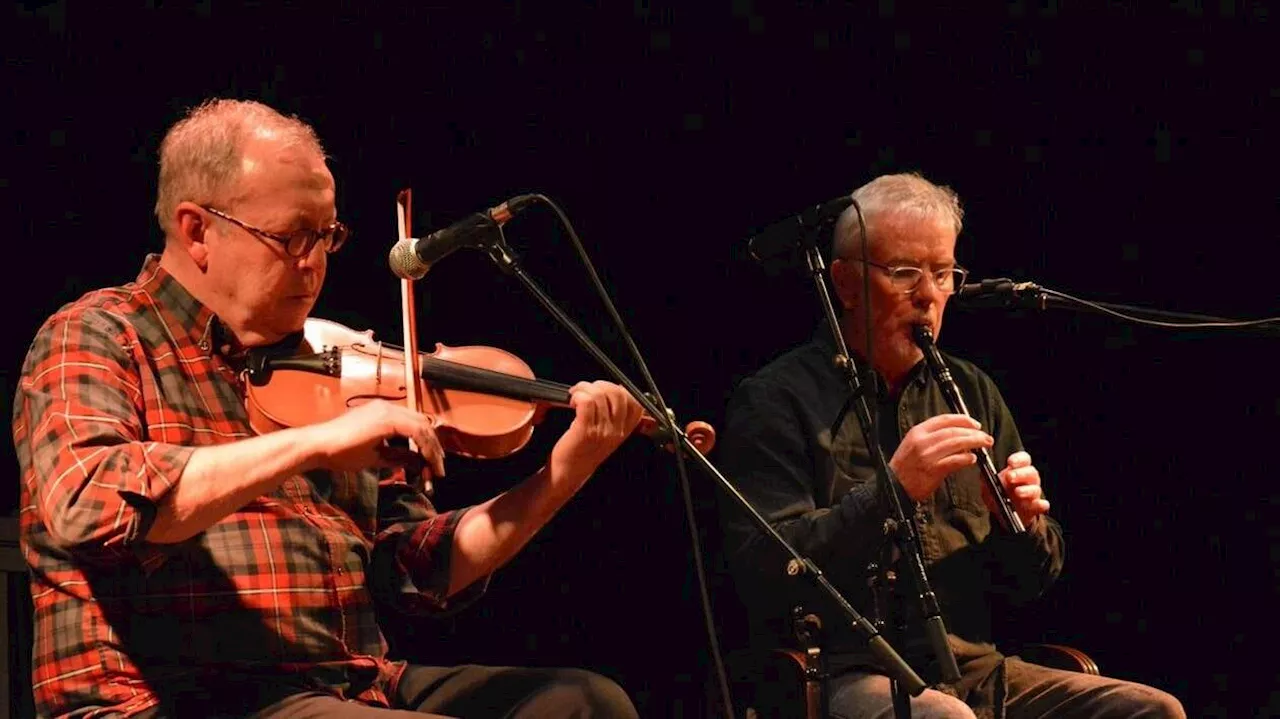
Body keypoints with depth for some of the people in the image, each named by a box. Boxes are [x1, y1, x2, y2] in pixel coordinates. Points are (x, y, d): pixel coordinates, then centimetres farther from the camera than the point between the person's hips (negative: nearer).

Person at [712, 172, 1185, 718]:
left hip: (972, 668, 7)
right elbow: (762, 574, -14)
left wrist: (1023, 524, -4)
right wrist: (891, 491, -22)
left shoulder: (972, 392, 18)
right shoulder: (774, 401, -1)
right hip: (842, 675, -7)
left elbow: (1026, 585, 20)